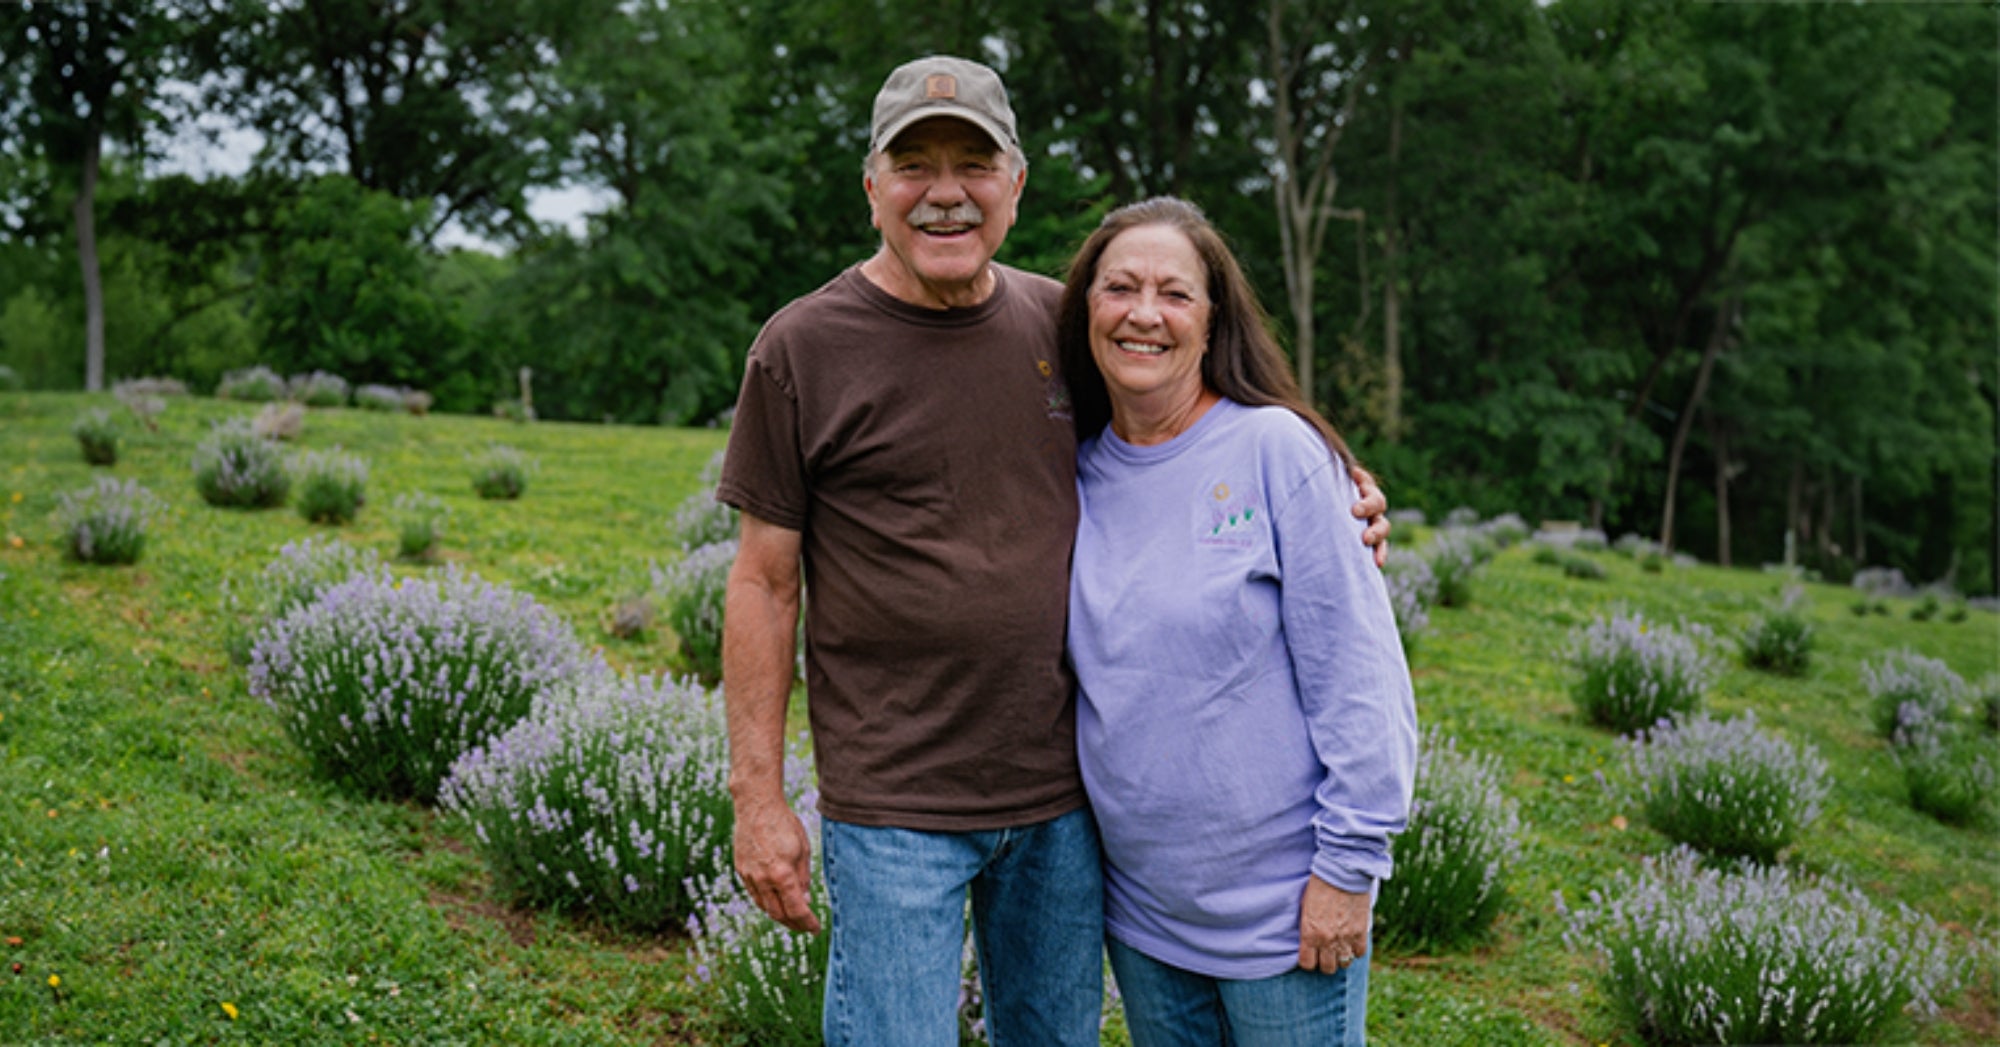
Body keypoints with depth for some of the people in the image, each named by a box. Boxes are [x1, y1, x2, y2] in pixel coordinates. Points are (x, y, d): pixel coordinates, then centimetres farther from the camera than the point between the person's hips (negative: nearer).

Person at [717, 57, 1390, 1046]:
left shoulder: (1060, 323, 5)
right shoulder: (802, 349, -5)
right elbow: (764, 584, -3)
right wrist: (758, 796, -5)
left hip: (1064, 794, 4)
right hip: (894, 807, -4)